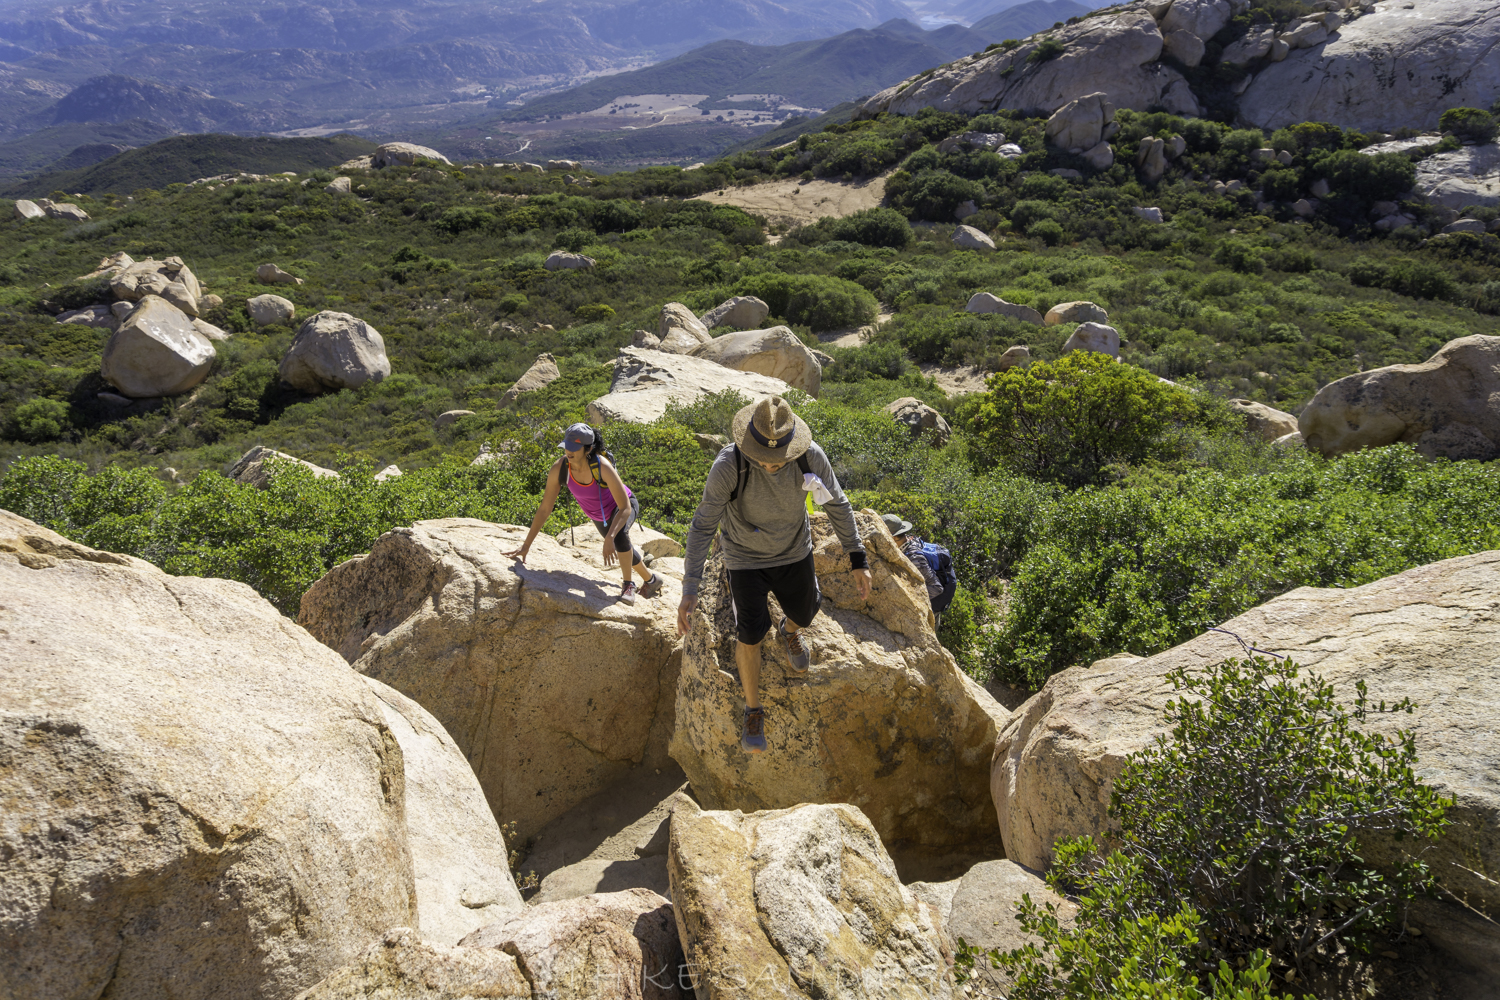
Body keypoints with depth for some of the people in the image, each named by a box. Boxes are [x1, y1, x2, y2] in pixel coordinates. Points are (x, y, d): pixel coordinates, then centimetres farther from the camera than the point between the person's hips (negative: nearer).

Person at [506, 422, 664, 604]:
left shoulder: (603, 466, -42)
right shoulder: (559, 468, -32)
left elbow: (625, 508, -39)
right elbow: (544, 509, -23)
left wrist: (610, 538, -52)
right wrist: (526, 545, -23)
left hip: (623, 506, -5)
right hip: (599, 514, 5)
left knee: (619, 533, -38)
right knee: (624, 551, 26)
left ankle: (628, 585, -16)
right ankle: (650, 579, 56)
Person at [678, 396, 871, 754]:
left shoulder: (810, 457, -27)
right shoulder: (728, 465, -34)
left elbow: (837, 504, -10)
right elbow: (703, 525, -27)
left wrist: (858, 561, -9)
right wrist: (690, 589, -33)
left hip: (793, 552, 3)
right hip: (746, 558, -3)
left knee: (804, 614, 18)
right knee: (751, 633, -10)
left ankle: (790, 630, 59)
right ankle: (753, 711, 15)